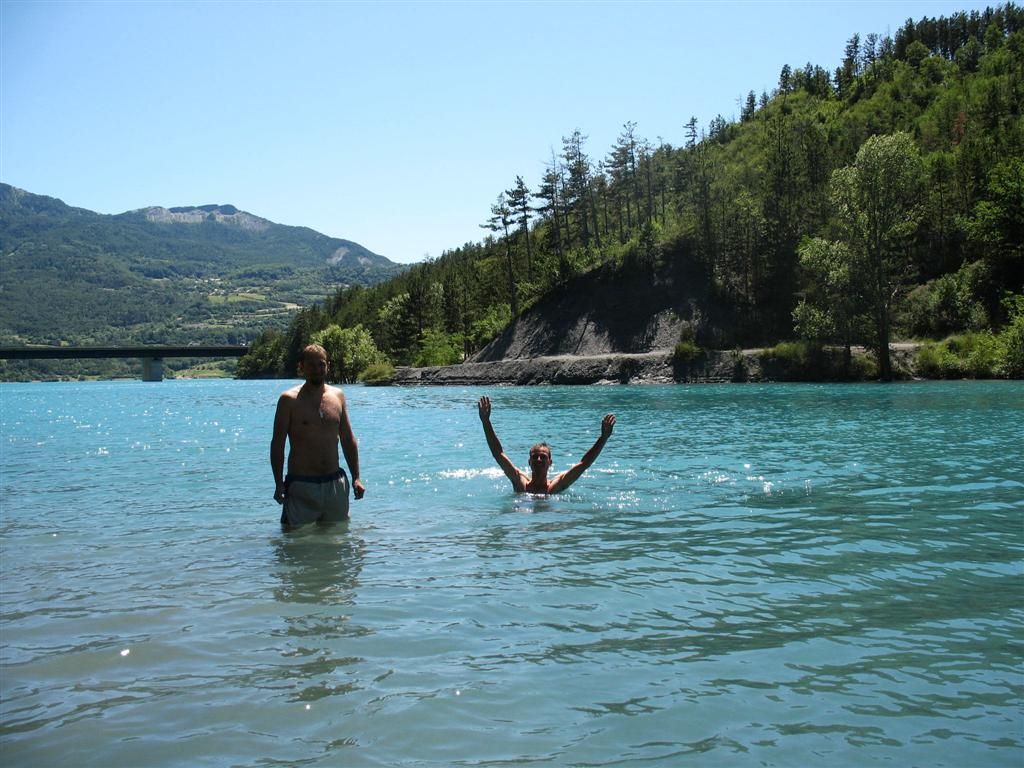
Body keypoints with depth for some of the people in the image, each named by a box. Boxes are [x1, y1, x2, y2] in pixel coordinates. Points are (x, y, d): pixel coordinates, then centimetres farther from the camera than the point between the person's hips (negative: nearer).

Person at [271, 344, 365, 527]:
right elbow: (277, 444, -5)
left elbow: (348, 439, 13)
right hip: (301, 485, -4)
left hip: (335, 483, 4)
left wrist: (356, 477, 8)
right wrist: (279, 484, -11)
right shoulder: (289, 400, -5)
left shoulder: (338, 396, 8)